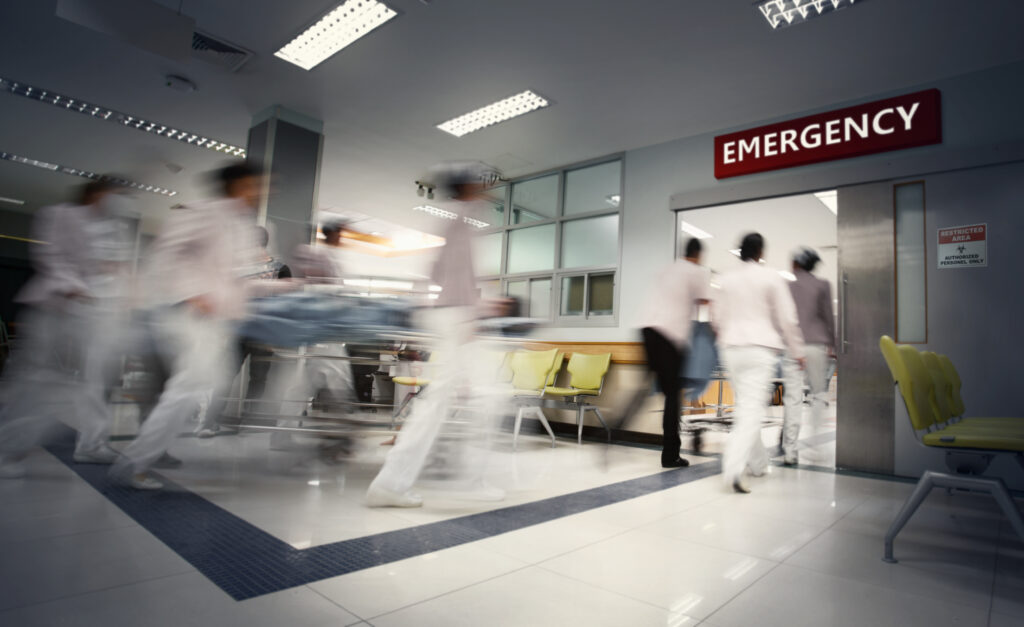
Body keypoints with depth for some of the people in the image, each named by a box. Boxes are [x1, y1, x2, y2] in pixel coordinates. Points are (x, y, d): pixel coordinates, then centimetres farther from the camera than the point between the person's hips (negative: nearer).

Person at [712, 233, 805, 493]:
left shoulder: (726, 278, 7)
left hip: (731, 348, 5)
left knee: (745, 406, 17)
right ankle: (734, 468, -18)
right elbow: (787, 318, -2)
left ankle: (758, 463, 30)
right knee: (752, 409, -7)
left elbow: (717, 317, 11)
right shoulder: (771, 277, -3)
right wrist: (797, 351, 8)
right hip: (760, 347, -4)